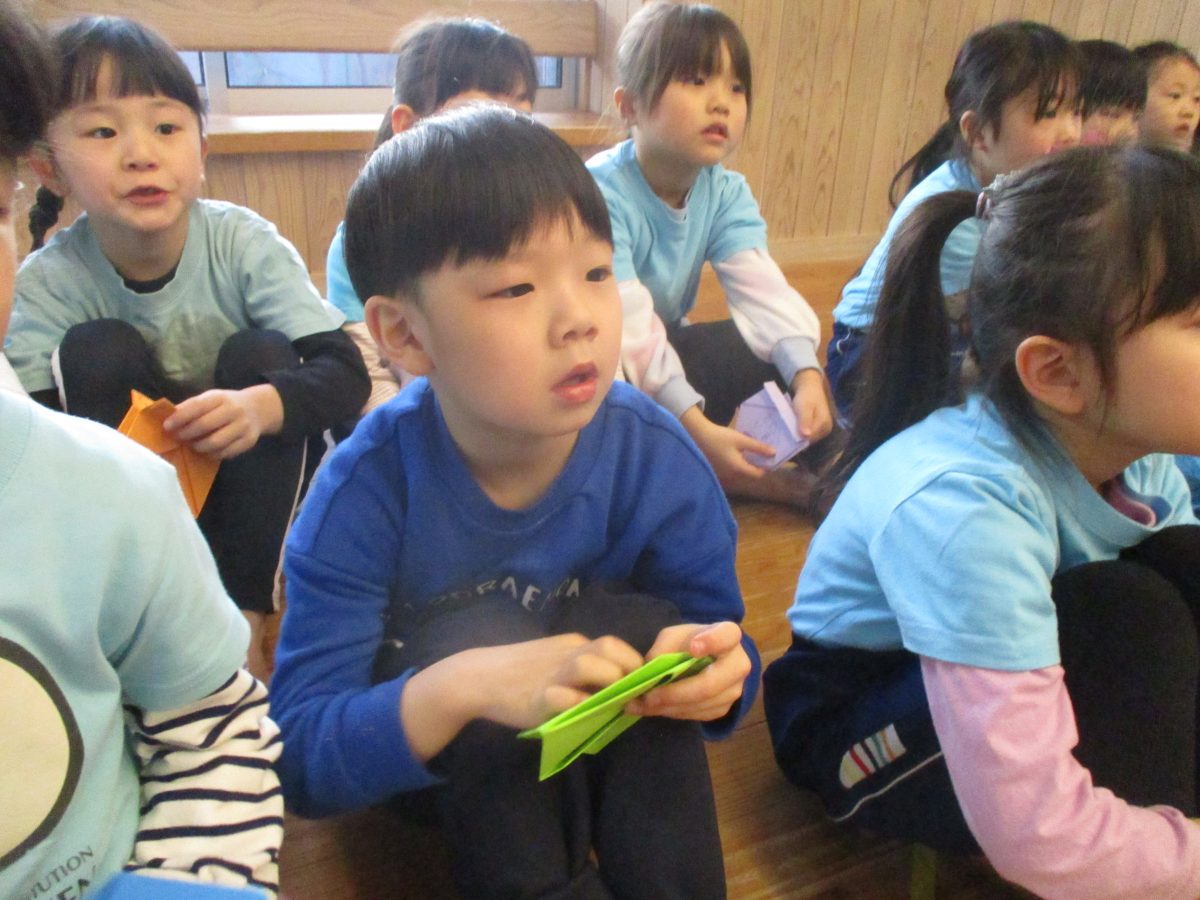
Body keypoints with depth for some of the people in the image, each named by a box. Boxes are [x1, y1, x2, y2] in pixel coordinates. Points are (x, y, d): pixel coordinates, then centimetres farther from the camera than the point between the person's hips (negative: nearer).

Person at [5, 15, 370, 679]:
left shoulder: (244, 242, -19)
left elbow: (348, 374, -26)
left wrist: (262, 406, -46)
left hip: (257, 481, 0)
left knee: (261, 355, -26)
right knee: (97, 352, -22)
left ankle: (245, 612, -20)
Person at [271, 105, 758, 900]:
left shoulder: (658, 457, -20)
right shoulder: (367, 491, -27)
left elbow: (720, 630, -9)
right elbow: (300, 758, -26)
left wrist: (712, 668, -35)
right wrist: (459, 689, -45)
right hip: (418, 749, -1)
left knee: (638, 622, -28)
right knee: (463, 638, -32)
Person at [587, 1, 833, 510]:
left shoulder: (726, 192, -6)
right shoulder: (599, 194, -26)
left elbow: (764, 291, -19)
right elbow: (627, 328, -34)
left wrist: (806, 373, -37)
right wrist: (693, 425, -41)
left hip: (667, 353, 6)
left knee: (779, 356, -11)